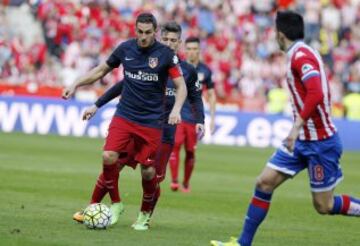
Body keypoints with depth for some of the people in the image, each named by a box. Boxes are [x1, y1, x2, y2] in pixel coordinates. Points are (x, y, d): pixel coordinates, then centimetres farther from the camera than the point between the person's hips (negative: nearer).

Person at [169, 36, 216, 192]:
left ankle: (186, 183, 18)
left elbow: (211, 95, 12)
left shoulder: (205, 71, 4)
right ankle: (174, 181, -16)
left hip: (194, 117, 2)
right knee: (175, 145, -17)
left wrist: (212, 118, 7)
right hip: (177, 115, -2)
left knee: (190, 152, 4)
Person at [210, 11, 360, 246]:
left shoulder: (302, 55, -17)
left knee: (324, 206, -3)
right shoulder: (300, 54, 12)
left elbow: (316, 93, -31)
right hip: (302, 140, 9)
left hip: (320, 142, -9)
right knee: (265, 183, 2)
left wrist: (298, 125, -33)